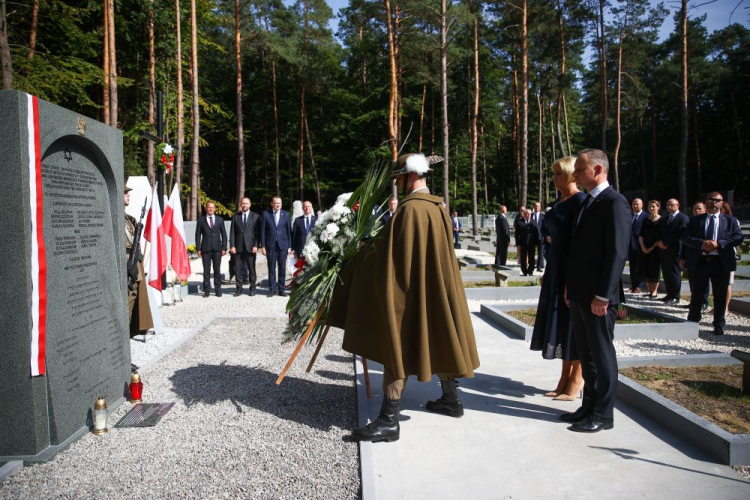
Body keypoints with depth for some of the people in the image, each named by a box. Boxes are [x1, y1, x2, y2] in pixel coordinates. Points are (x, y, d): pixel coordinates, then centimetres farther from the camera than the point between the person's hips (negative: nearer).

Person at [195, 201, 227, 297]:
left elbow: (224, 234, 9)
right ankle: (206, 290, 6)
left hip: (217, 248, 1)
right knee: (206, 270, 0)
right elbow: (198, 235, 6)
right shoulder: (201, 220, 8)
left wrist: (224, 248, 1)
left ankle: (218, 290, 9)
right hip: (205, 249, -1)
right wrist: (198, 249, -2)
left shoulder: (220, 220, 11)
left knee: (217, 270, 2)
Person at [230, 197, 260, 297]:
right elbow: (232, 232, 6)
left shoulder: (255, 216, 5)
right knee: (238, 269, 2)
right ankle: (239, 289, 10)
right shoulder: (235, 216, 10)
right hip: (238, 247, 2)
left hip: (250, 247, -1)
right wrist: (232, 246, -4)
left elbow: (258, 233, 1)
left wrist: (256, 246, -9)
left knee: (251, 269, 3)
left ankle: (252, 289, 12)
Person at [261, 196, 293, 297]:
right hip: (270, 245, -1)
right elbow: (263, 231, 3)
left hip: (283, 245, 1)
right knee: (271, 268, 3)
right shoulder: (266, 214, 3)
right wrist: (263, 246, -3)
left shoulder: (286, 214, 6)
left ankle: (281, 289, 12)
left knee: (282, 268, 4)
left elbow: (289, 231, 6)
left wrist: (289, 246, 1)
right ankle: (272, 289, 11)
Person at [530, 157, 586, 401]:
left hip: (572, 269, -9)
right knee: (560, 324, 11)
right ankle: (565, 378, 21)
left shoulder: (579, 200, -12)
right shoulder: (560, 201, 14)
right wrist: (548, 272, 17)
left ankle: (576, 381, 11)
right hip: (556, 269, 9)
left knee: (572, 324, -1)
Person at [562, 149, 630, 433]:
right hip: (579, 294, 9)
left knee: (602, 355, 3)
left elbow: (617, 252, -18)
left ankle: (603, 415, 15)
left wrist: (602, 295, -20)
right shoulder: (587, 202, 15)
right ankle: (589, 407, 27)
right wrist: (571, 285, 13)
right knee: (586, 354, 15)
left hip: (597, 296, -9)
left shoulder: (614, 203, -13)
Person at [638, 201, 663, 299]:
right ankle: (649, 290, 13)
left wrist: (652, 247, -11)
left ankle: (654, 291, 4)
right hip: (645, 249, 4)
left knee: (655, 269, -1)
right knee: (646, 269, 4)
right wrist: (643, 247, -5)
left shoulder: (661, 220, -3)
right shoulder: (646, 220, 11)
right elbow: (640, 235, 8)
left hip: (656, 249, -4)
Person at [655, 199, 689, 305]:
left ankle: (676, 297, 1)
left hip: (674, 250, -7)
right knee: (666, 274, 9)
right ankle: (669, 294, 17)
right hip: (663, 249, 7)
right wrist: (660, 242, -2)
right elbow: (659, 232, 18)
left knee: (675, 274, -4)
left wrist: (665, 243, -13)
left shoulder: (683, 218, -4)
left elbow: (679, 234, -14)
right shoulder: (665, 219, 23)